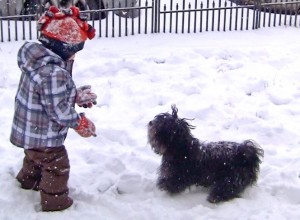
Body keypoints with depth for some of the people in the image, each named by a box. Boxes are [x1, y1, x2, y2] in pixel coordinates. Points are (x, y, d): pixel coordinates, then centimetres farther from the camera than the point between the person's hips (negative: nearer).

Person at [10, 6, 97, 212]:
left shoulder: (38, 61, -3)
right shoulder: (54, 73, -34)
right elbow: (58, 110, -29)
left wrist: (77, 96, 5)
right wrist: (80, 122, -13)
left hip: (30, 129, 10)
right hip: (44, 135, -10)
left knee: (35, 158, 34)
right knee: (56, 166, 11)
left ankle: (28, 181, 57)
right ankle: (55, 201, 26)